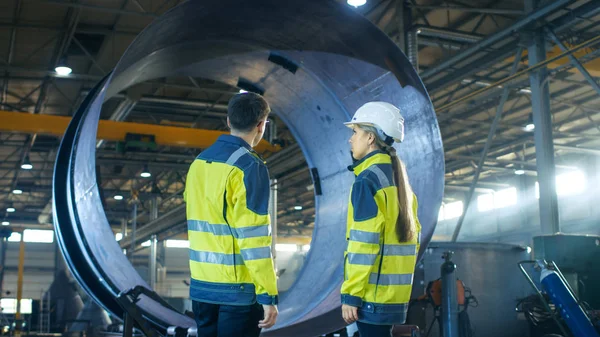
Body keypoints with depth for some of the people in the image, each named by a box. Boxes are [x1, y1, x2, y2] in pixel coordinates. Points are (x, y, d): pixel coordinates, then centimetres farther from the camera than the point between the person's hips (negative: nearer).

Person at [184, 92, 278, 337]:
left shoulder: (199, 162, 8)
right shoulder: (249, 166, -14)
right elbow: (253, 236, -18)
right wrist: (268, 294, -15)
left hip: (201, 285, 7)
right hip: (238, 289, -7)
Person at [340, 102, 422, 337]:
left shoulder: (368, 180, -13)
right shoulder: (400, 180, 14)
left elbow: (364, 244, -19)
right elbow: (412, 237, 16)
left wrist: (351, 294, -15)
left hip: (373, 294, -9)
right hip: (395, 293, 9)